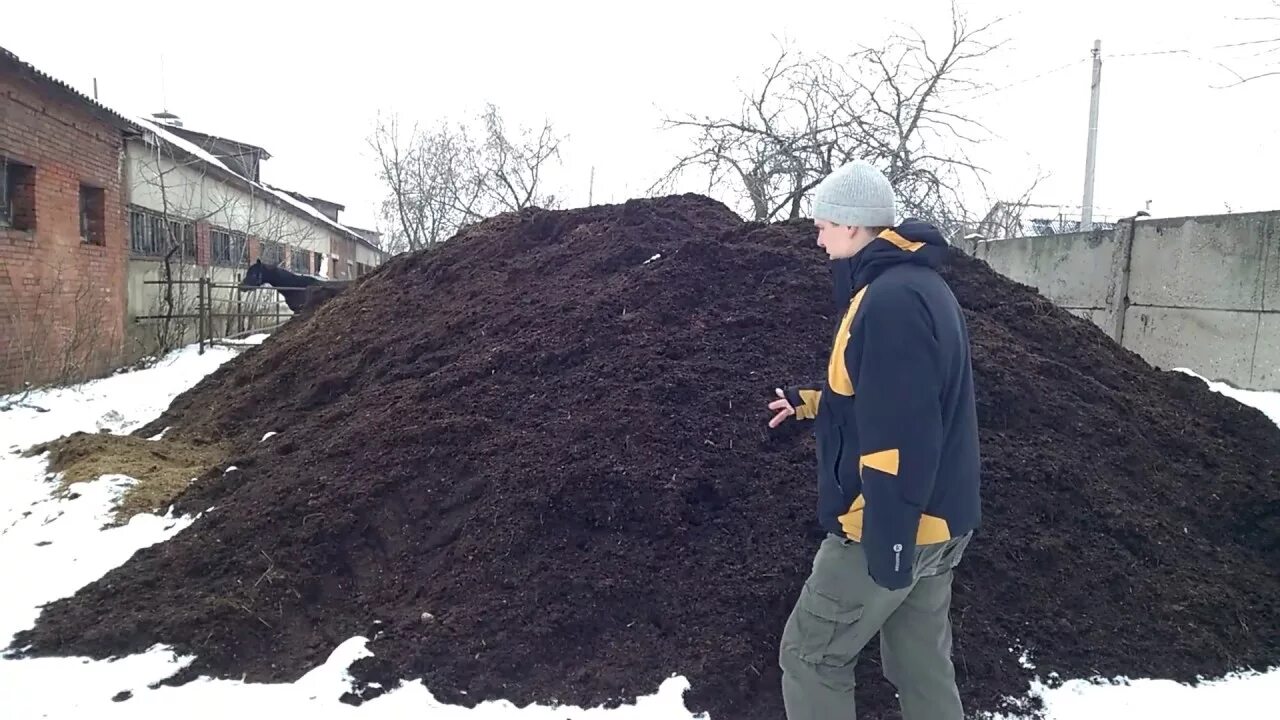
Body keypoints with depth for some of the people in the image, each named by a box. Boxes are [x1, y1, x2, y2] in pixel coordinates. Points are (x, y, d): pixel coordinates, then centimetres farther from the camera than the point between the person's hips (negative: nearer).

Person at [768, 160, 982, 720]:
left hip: (893, 527, -10)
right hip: (938, 521, 10)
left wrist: (887, 543, -24)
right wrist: (809, 402, 26)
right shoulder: (917, 285, 11)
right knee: (923, 662, 20)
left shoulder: (890, 300, -23)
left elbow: (900, 434, -27)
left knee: (810, 656, 6)